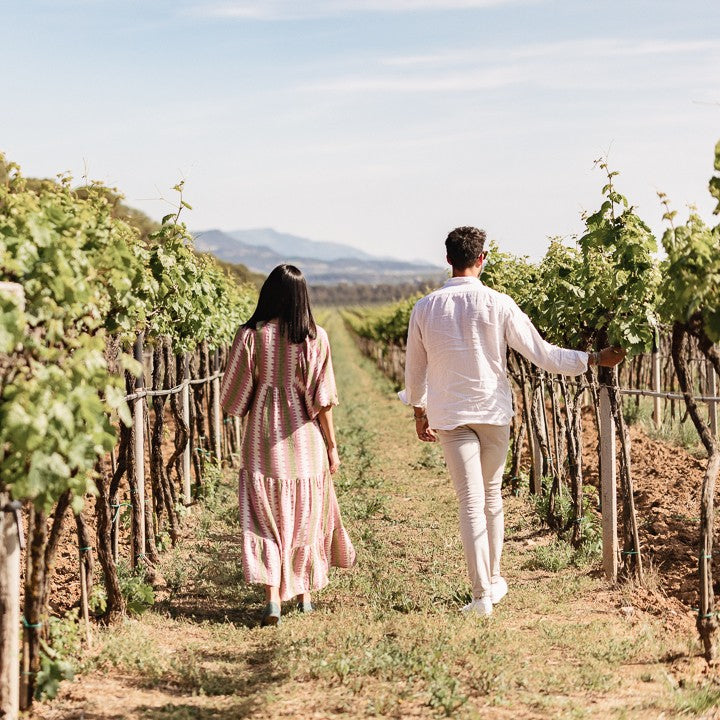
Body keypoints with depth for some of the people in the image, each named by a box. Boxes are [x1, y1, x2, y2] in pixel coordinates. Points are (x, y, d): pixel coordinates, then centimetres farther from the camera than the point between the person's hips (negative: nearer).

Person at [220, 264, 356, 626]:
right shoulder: (315, 337, -5)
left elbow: (235, 396, -1)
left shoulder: (251, 335, -6)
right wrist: (332, 446, 4)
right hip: (305, 442, 1)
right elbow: (322, 399, -4)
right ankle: (304, 593, 26)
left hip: (264, 440, -1)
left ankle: (272, 596, -12)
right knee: (306, 518, 15)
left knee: (266, 518, 2)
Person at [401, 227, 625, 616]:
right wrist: (594, 358, 3)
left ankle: (482, 593, -4)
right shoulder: (497, 304, -9)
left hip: (449, 415, 0)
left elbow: (414, 370, 7)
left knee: (470, 501, -1)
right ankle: (493, 581, 28)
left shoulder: (425, 308, -3)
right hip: (493, 410, 0)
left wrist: (419, 412, 22)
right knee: (492, 497, 16)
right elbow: (541, 354, -7)